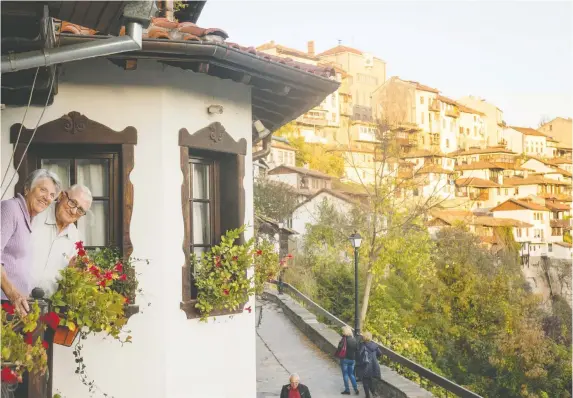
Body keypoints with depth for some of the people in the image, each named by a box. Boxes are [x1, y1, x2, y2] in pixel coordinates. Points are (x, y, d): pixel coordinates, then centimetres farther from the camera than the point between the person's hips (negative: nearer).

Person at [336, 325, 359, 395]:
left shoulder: (344, 339, -16)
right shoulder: (354, 339, 2)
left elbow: (340, 348, -20)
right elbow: (356, 349, 6)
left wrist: (337, 354, -3)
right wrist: (354, 358, 15)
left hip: (344, 359, -6)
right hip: (352, 359, 6)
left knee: (345, 374, 5)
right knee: (351, 374, 16)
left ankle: (347, 390, 8)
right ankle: (356, 389, 9)